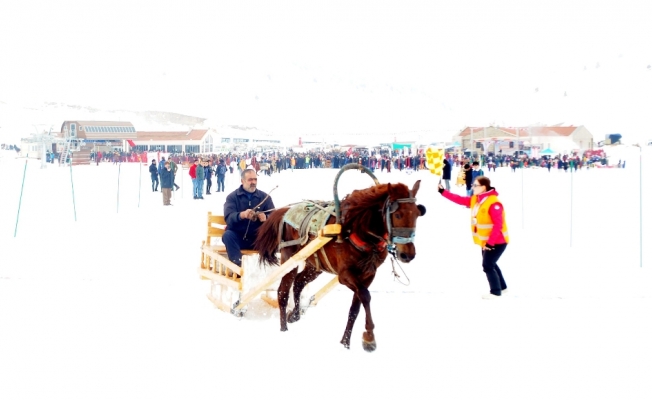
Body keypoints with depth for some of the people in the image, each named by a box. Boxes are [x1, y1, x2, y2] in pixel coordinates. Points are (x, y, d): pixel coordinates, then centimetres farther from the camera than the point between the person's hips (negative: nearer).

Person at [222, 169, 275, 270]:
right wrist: (241, 215, -36)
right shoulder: (232, 197, 3)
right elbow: (229, 218, -13)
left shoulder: (265, 197, 7)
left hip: (258, 238, 1)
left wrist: (266, 218, -27)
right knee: (227, 235, -32)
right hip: (238, 237, -1)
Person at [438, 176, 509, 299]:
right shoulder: (475, 200, 2)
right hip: (486, 241, 10)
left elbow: (498, 225, -28)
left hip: (497, 241, -10)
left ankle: (496, 292, 6)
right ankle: (501, 287, 38)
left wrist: (490, 242, -28)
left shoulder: (494, 203, -26)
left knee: (487, 265, -7)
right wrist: (443, 191, -3)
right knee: (490, 264, 21)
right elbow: (459, 199, 3)